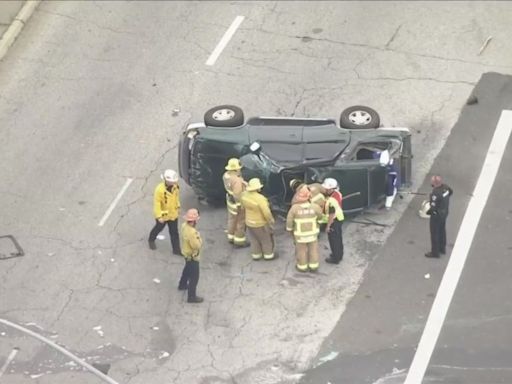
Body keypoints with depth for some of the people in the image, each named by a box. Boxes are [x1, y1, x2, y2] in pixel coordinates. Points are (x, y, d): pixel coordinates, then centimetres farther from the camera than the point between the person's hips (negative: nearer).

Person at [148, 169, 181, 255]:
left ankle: (176, 249, 20)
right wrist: (158, 216, -25)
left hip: (173, 214, 4)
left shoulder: (175, 186, -12)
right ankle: (151, 240, 51)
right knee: (158, 228, 22)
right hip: (163, 215, -4)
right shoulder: (159, 189, -31)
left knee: (174, 232, 9)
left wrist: (177, 207, 16)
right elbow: (156, 203, -26)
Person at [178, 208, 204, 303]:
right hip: (192, 256, -9)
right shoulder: (191, 232, -38)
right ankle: (191, 297, 14)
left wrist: (196, 236, -2)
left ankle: (182, 285, 55)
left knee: (187, 269, 33)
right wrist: (199, 238, -15)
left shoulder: (184, 225, -10)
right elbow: (197, 246, -32)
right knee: (194, 276, 4)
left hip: (187, 253, 9)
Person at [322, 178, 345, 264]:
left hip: (334, 221, -9)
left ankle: (335, 258, 20)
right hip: (340, 218, 9)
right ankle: (339, 255, 39)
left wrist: (328, 226, -18)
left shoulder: (331, 200, -32)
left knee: (333, 240, 7)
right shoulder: (337, 193, -4)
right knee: (338, 238, 23)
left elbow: (332, 215, -27)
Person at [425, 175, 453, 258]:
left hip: (437, 215, -9)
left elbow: (433, 207, -31)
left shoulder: (435, 193, -33)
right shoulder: (445, 187, -9)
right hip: (444, 212, 9)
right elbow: (451, 192, 14)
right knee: (442, 231, 25)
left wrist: (428, 212, -13)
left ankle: (435, 252, 17)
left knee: (434, 233, 7)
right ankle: (442, 249, 41)